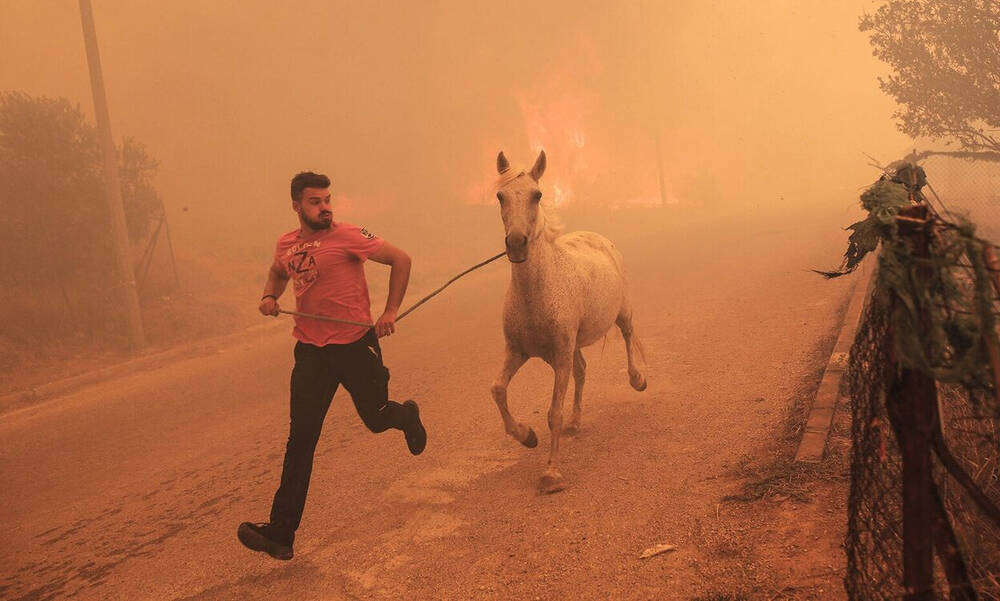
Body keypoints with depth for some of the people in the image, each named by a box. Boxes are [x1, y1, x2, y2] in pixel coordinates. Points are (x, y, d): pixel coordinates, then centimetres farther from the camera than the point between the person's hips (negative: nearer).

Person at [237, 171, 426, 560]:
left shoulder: (347, 236, -11)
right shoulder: (286, 245, 5)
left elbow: (401, 260, -6)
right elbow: (277, 272, 29)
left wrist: (390, 313, -9)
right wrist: (270, 296, 6)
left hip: (355, 344, -3)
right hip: (310, 350, 4)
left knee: (376, 418, 13)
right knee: (300, 439, -3)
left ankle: (407, 416, 53)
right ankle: (281, 533, -3)